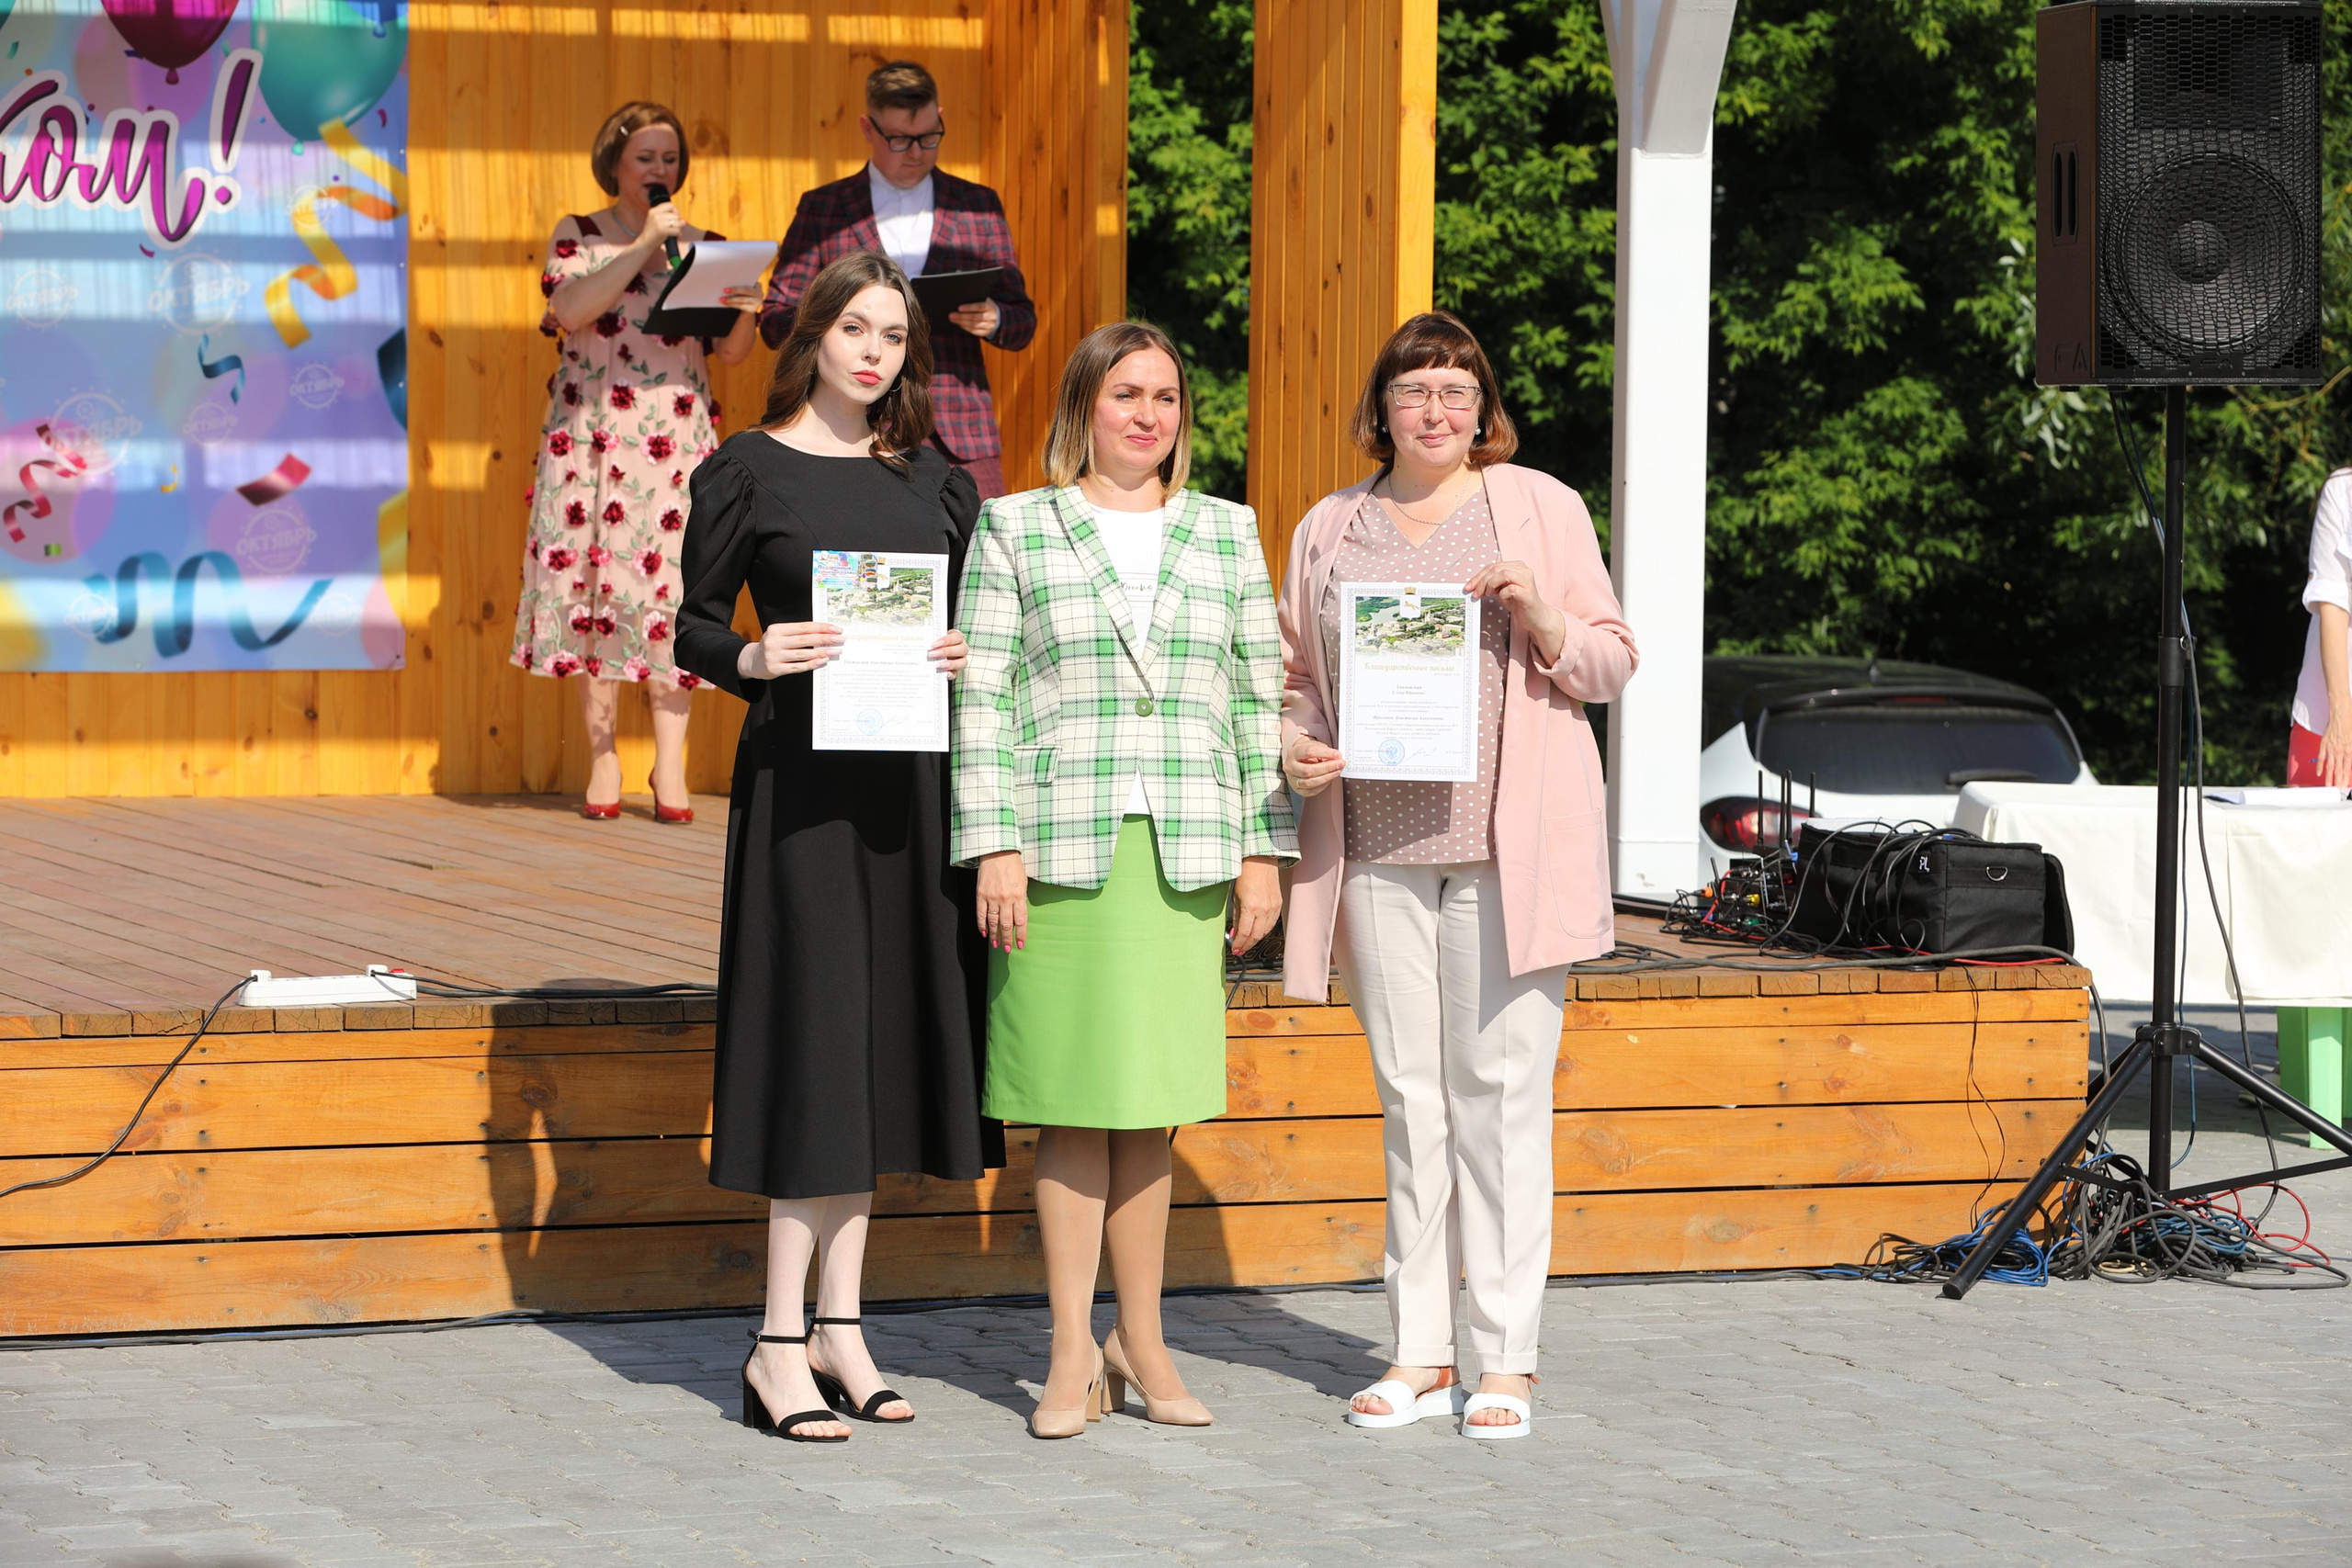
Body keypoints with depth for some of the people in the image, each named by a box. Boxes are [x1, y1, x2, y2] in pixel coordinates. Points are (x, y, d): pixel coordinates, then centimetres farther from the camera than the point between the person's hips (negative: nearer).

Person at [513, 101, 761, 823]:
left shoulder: (703, 245, 13)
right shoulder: (578, 237, 7)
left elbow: (729, 354, 11)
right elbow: (571, 311, -13)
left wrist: (745, 313, -11)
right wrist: (644, 244, -14)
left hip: (678, 438, 1)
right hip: (593, 437, -1)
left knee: (671, 586, -6)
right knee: (600, 581, -4)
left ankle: (670, 764, -5)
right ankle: (602, 756, 3)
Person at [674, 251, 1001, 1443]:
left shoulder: (934, 481, 11)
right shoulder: (747, 472, 0)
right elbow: (695, 627, 0)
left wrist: (970, 656, -7)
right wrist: (752, 659, -19)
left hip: (911, 775, 5)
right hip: (799, 774, -5)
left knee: (881, 1038, 6)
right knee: (814, 1031, -7)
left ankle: (838, 1323, 14)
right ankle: (781, 1341, -3)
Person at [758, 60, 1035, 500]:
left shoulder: (978, 207, 14)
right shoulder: (821, 209, 10)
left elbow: (1022, 320, 16)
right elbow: (775, 321, 8)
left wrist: (993, 319, -8)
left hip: (960, 432, 1)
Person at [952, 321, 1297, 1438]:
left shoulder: (1227, 534, 12)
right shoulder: (1014, 529, 4)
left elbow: (1261, 698, 11)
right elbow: (981, 696, 0)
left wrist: (1264, 851, 5)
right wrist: (994, 845, -8)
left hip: (1186, 854, 2)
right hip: (1061, 845, -2)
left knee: (1151, 1104, 5)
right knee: (1073, 1105, -1)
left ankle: (1141, 1339, 16)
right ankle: (1073, 1355, 5)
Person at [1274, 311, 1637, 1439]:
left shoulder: (1537, 507, 5)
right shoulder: (1331, 529, 14)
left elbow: (1612, 667, 6)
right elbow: (1298, 677, 20)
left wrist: (1542, 616, -13)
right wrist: (1294, 745, -1)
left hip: (1505, 846, -3)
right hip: (1377, 846, 3)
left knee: (1500, 1087, -4)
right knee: (1408, 1094, 5)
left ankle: (1506, 1358, 0)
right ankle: (1419, 1353, 12)